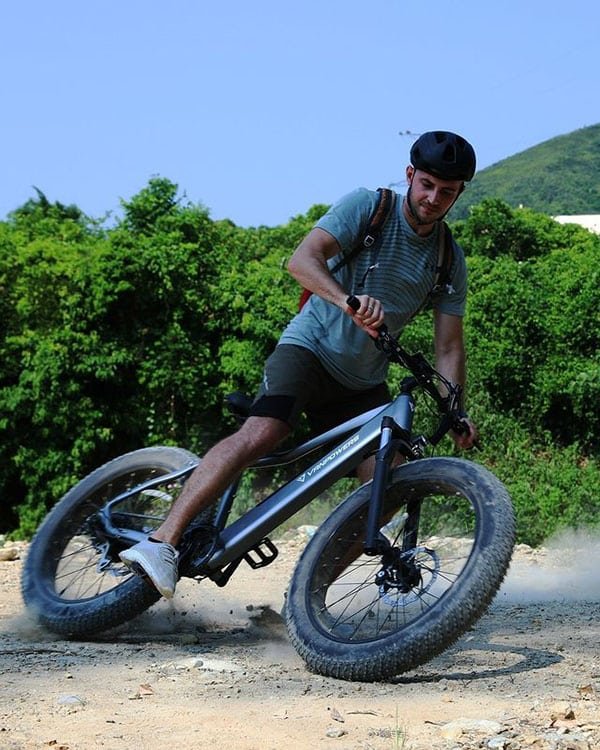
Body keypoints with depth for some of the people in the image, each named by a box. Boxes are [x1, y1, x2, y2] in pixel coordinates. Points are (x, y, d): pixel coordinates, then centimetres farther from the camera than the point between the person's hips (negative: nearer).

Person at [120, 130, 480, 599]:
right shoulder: (367, 207, -8)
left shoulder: (450, 262, 5)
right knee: (260, 436, -30)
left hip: (363, 383, 5)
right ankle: (162, 542, -36)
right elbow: (303, 260, -23)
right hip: (310, 349, -5)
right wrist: (347, 301, -42)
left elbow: (449, 348, 4)